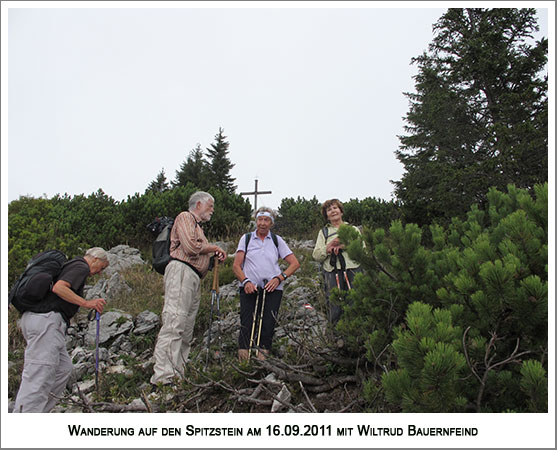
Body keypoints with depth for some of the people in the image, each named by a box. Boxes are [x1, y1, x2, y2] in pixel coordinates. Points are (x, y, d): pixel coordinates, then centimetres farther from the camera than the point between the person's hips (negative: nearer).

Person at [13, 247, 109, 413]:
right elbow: (58, 288, -19)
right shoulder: (81, 266, -4)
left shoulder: (69, 266, 26)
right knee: (40, 374, -13)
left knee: (63, 369, 12)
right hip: (46, 320, -10)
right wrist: (86, 303, -20)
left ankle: (38, 412, 12)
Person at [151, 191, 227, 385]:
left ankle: (177, 374, 4)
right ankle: (163, 375, -23)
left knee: (186, 331, 4)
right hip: (181, 271, -10)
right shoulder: (185, 217, 6)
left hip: (195, 278, 10)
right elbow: (191, 247, -11)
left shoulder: (198, 226, 34)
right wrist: (213, 247, 4)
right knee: (174, 322, -19)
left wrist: (215, 256, 12)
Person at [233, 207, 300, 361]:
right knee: (246, 325, -8)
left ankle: (263, 353, 3)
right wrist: (246, 281, -12)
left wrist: (279, 278, -7)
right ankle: (243, 357, -2)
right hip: (249, 288, -1)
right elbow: (236, 265, 5)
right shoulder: (246, 238, 10)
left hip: (272, 289, 1)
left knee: (268, 324, -5)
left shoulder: (277, 240, 12)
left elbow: (294, 263, 8)